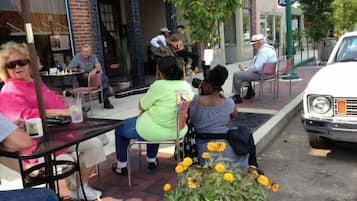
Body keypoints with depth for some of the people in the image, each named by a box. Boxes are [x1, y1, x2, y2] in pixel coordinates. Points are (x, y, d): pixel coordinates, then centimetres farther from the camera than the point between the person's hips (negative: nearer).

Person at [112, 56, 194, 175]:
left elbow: (142, 107, -8)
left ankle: (121, 166, 30)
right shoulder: (187, 85, -2)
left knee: (120, 129, 18)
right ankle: (151, 160, 45)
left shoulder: (159, 85, -21)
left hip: (155, 130, -6)